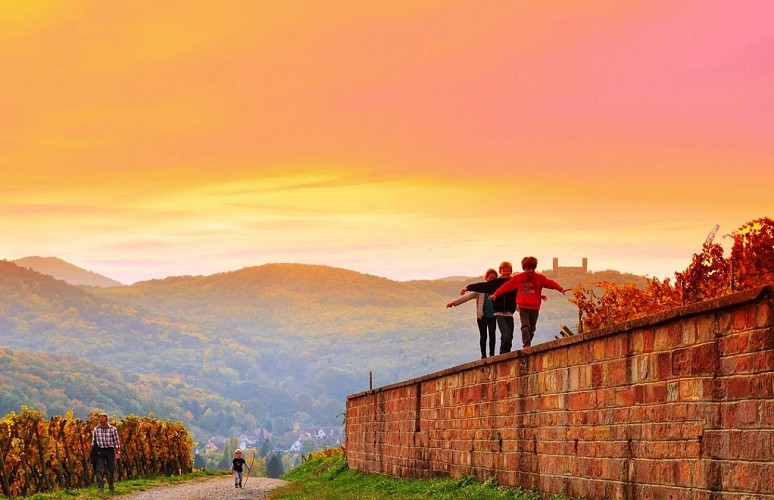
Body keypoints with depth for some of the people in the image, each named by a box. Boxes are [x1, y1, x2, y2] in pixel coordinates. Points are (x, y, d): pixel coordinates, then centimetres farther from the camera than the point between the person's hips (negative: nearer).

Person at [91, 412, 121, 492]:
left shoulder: (113, 429, -5)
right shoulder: (96, 429, 1)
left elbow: (116, 441, -2)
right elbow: (93, 442, 8)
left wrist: (118, 453, -4)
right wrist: (93, 453, 7)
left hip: (110, 451, -1)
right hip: (100, 451, 1)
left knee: (111, 469, 9)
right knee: (99, 470, -9)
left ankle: (110, 484, 30)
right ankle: (101, 487, -11)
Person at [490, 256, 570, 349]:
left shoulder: (539, 278, 2)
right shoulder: (518, 278, 2)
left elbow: (550, 283, -8)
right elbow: (507, 286, 3)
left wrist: (561, 289, -23)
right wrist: (496, 294, 0)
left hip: (535, 307, 2)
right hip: (523, 307, -2)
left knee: (532, 329, 6)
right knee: (525, 326, -17)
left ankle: (528, 345, 15)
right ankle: (526, 344, -24)